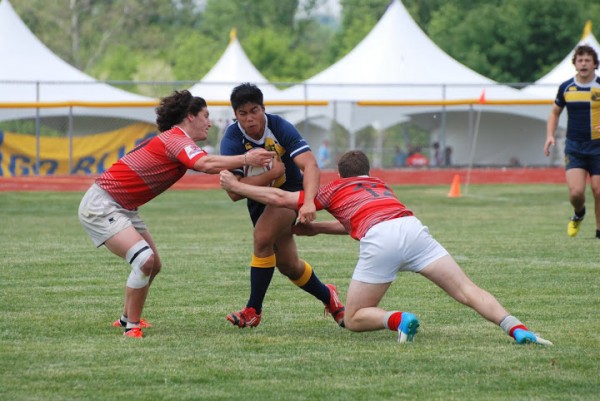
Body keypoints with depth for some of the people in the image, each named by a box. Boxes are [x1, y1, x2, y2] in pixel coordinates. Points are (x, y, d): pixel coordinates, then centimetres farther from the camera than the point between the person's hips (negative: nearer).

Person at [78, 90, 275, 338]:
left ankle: (127, 318, 32)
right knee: (145, 260, -22)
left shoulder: (175, 139, 12)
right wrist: (246, 159, -36)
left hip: (123, 208, 11)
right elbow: (206, 165, -37)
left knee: (154, 265, 15)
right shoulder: (176, 139, -20)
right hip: (101, 205, -11)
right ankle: (132, 327, -10)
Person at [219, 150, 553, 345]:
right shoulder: (380, 185, 40)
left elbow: (279, 198, 32)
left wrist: (235, 186, 43)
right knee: (467, 292, -2)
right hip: (412, 227, 4)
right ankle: (516, 328, -26)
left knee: (353, 319, 10)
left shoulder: (334, 189, 29)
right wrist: (316, 228, 61)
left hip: (380, 242, -3)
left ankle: (399, 320, -19)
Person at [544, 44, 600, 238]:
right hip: (574, 147, 1)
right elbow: (555, 112, 17)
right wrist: (550, 135, 2)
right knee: (576, 192, -11)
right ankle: (578, 214, 22)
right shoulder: (566, 87, 3)